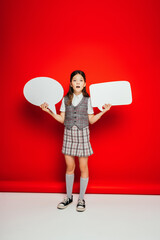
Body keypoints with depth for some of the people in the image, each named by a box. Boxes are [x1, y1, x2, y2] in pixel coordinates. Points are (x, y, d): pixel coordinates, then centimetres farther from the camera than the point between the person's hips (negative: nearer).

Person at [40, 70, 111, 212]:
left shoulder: (87, 100, 0)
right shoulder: (66, 99, 5)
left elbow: (91, 120, 2)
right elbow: (62, 119, 5)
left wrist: (104, 111, -6)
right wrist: (48, 111, -1)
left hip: (82, 134, -1)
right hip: (68, 134, 2)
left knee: (83, 168, 5)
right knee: (69, 167, 10)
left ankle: (81, 199, 22)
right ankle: (69, 196, 28)